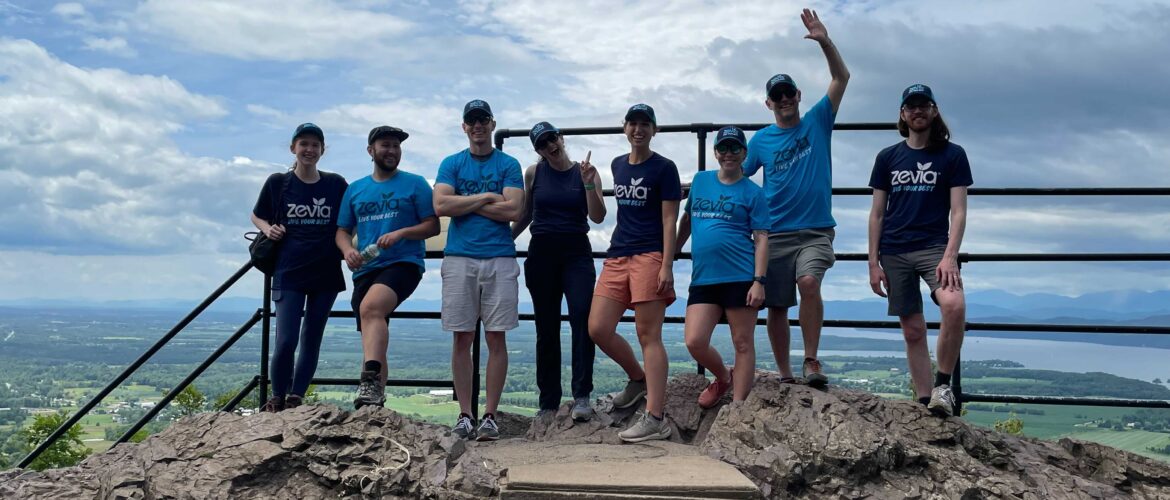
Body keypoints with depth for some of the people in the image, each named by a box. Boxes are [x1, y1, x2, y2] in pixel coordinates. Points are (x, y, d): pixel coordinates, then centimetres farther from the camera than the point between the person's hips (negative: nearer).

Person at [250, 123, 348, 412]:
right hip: (289, 272, -2)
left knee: (311, 340, 7)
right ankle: (277, 399, 10)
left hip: (326, 273, 2)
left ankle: (295, 399, 18)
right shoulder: (278, 183, 3)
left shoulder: (336, 184, 4)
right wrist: (268, 229, -6)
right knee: (286, 341, -9)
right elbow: (257, 216, 15)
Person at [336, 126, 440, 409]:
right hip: (365, 270, 5)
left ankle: (370, 381, -44)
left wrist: (401, 232, -14)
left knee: (370, 307, -34)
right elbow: (342, 231, 18)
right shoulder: (355, 190, 17)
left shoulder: (415, 184, 6)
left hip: (404, 262, -5)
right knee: (373, 339, 9)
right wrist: (347, 250, -5)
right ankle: (376, 402, 19)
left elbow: (433, 226, 2)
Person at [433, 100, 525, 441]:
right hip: (459, 258, 1)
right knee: (462, 338, 2)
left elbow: (513, 210, -6)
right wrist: (486, 198, -4)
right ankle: (464, 415, 8)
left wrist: (465, 203, -3)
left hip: (500, 259, -1)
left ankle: (490, 415, 4)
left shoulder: (509, 165, 8)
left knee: (496, 338, -1)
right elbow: (440, 205, -3)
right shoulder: (451, 164, 12)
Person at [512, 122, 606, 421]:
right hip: (541, 253, 2)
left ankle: (581, 396, -19)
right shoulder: (534, 173, 7)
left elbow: (598, 217, -4)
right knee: (546, 328, 5)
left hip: (577, 253, -2)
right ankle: (548, 402, 13)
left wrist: (588, 184, -14)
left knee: (582, 316, -21)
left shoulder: (585, 172, 3)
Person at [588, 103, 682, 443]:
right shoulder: (617, 166, 18)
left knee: (649, 337, -9)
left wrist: (667, 266, -15)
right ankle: (639, 379, 25)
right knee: (598, 330, 0)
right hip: (616, 257, 7)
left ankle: (655, 418, -8)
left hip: (649, 256, -6)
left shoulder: (664, 168, -1)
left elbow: (669, 220, -6)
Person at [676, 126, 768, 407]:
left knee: (743, 344, 1)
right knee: (694, 342, -5)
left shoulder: (753, 193, 2)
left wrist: (759, 281, -12)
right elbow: (687, 219, 25)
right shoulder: (700, 181, 14)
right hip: (703, 278, 4)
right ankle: (723, 378, 24)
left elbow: (761, 239, -2)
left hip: (741, 277, -3)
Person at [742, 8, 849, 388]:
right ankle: (785, 375, 19)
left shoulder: (817, 122, 5)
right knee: (776, 307, 4)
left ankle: (811, 362, -15)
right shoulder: (761, 140, 8)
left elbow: (841, 78, -1)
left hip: (815, 231, -2)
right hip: (775, 234, 2)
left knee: (809, 282, -28)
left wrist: (824, 41, -13)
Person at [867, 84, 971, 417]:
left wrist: (950, 256, -15)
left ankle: (943, 384, -12)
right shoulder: (888, 158, 10)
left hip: (934, 246, -2)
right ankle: (925, 403, 11)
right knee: (913, 330, 4)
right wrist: (873, 263, 4)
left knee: (954, 305, -29)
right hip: (894, 252, 2)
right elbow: (877, 214, 11)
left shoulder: (952, 155, 4)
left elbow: (959, 212, -2)